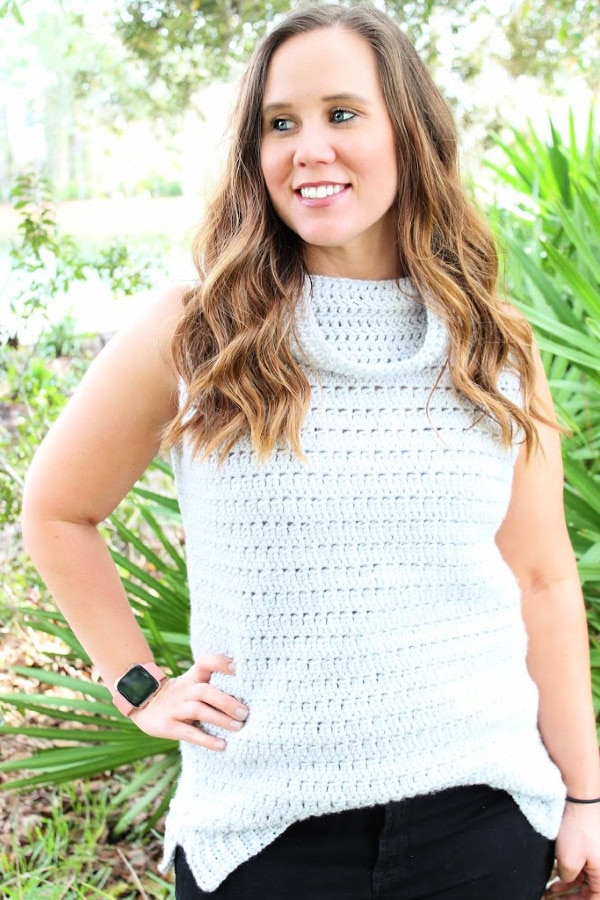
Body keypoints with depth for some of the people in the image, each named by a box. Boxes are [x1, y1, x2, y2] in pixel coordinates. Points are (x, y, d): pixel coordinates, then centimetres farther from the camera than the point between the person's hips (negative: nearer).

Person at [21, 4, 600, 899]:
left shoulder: (495, 351, 1)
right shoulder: (190, 336, -5)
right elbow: (57, 510, 7)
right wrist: (140, 686, 2)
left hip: (478, 810, 2)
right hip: (263, 822, -1)